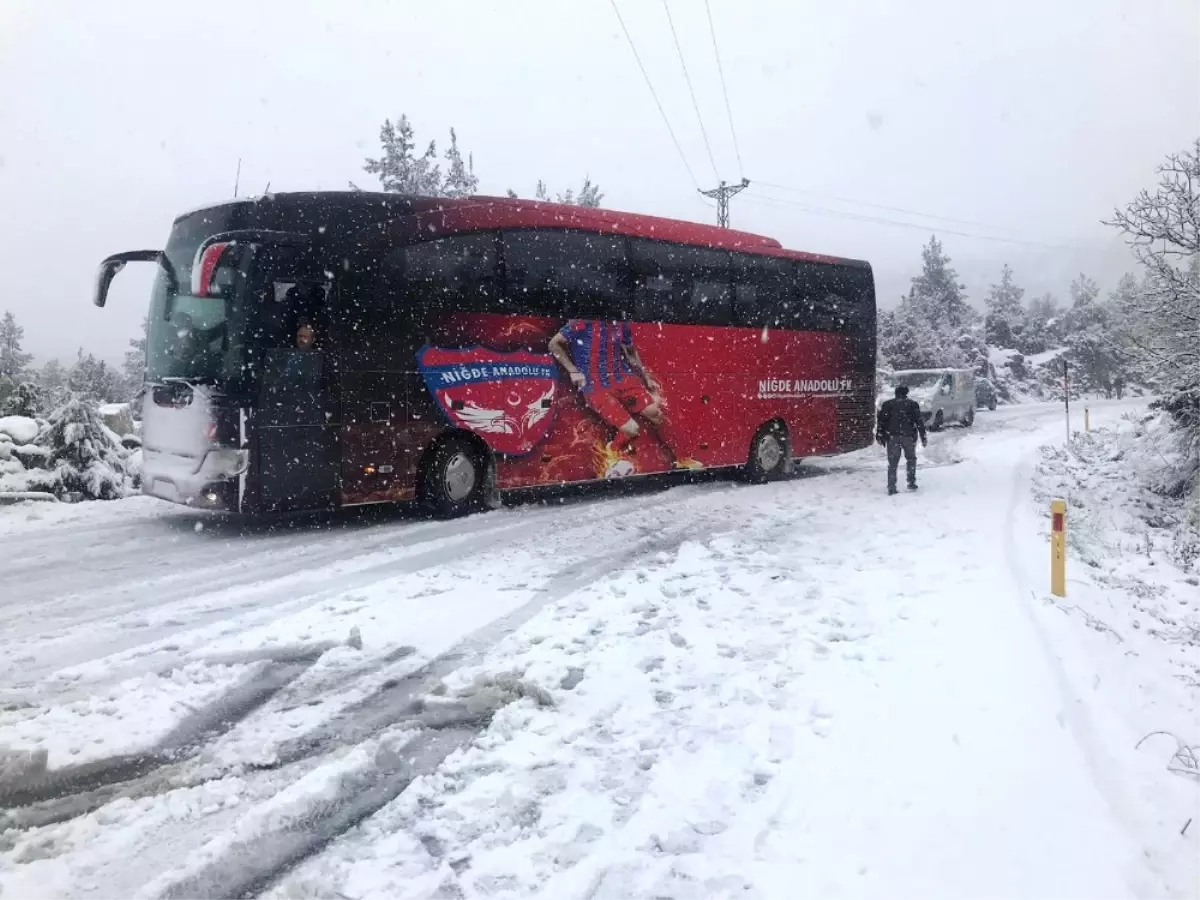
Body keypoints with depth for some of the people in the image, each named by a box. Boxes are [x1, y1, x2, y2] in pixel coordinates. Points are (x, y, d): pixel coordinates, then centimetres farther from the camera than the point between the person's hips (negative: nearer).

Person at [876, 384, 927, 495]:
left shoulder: (887, 404, 8)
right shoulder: (913, 404, 6)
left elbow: (881, 421, 3)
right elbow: (920, 422, 4)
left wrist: (879, 436, 7)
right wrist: (923, 438, 6)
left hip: (892, 437, 1)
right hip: (909, 436, 0)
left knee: (892, 462, 3)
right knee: (911, 459, 18)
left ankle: (891, 487, -3)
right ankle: (911, 483, 15)